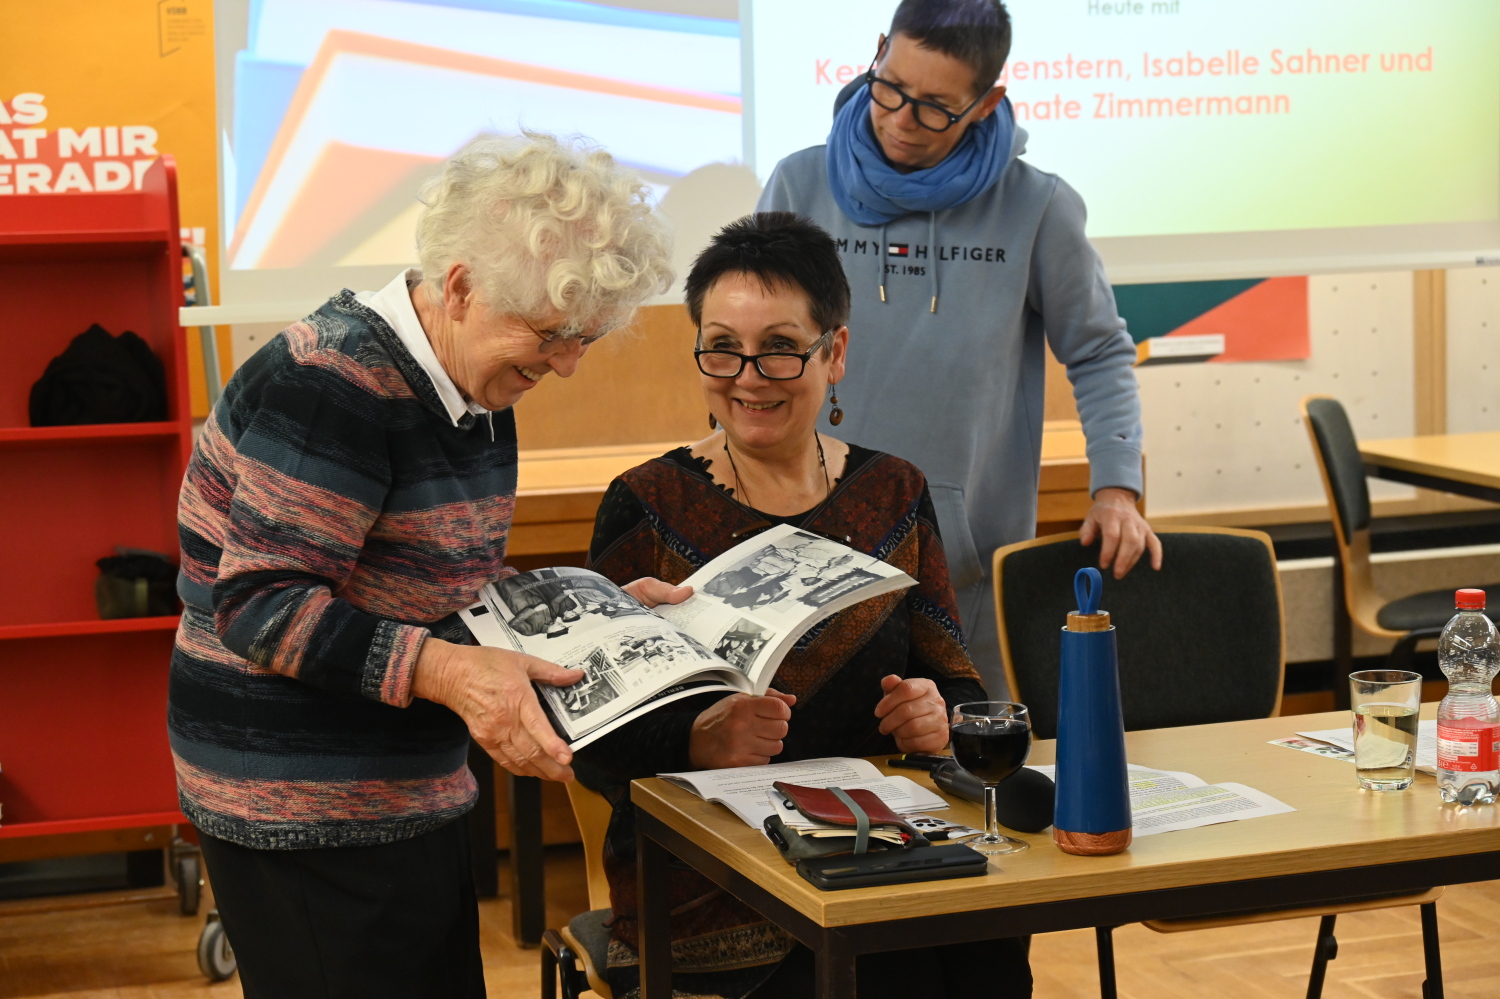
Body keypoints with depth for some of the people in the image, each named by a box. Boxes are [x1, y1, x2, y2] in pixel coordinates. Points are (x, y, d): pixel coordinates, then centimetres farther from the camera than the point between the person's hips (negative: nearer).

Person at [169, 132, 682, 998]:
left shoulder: (479, 392, 9)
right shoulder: (334, 382, -21)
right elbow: (263, 607, -25)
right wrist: (447, 673, -35)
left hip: (412, 793, 10)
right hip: (303, 812, -10)